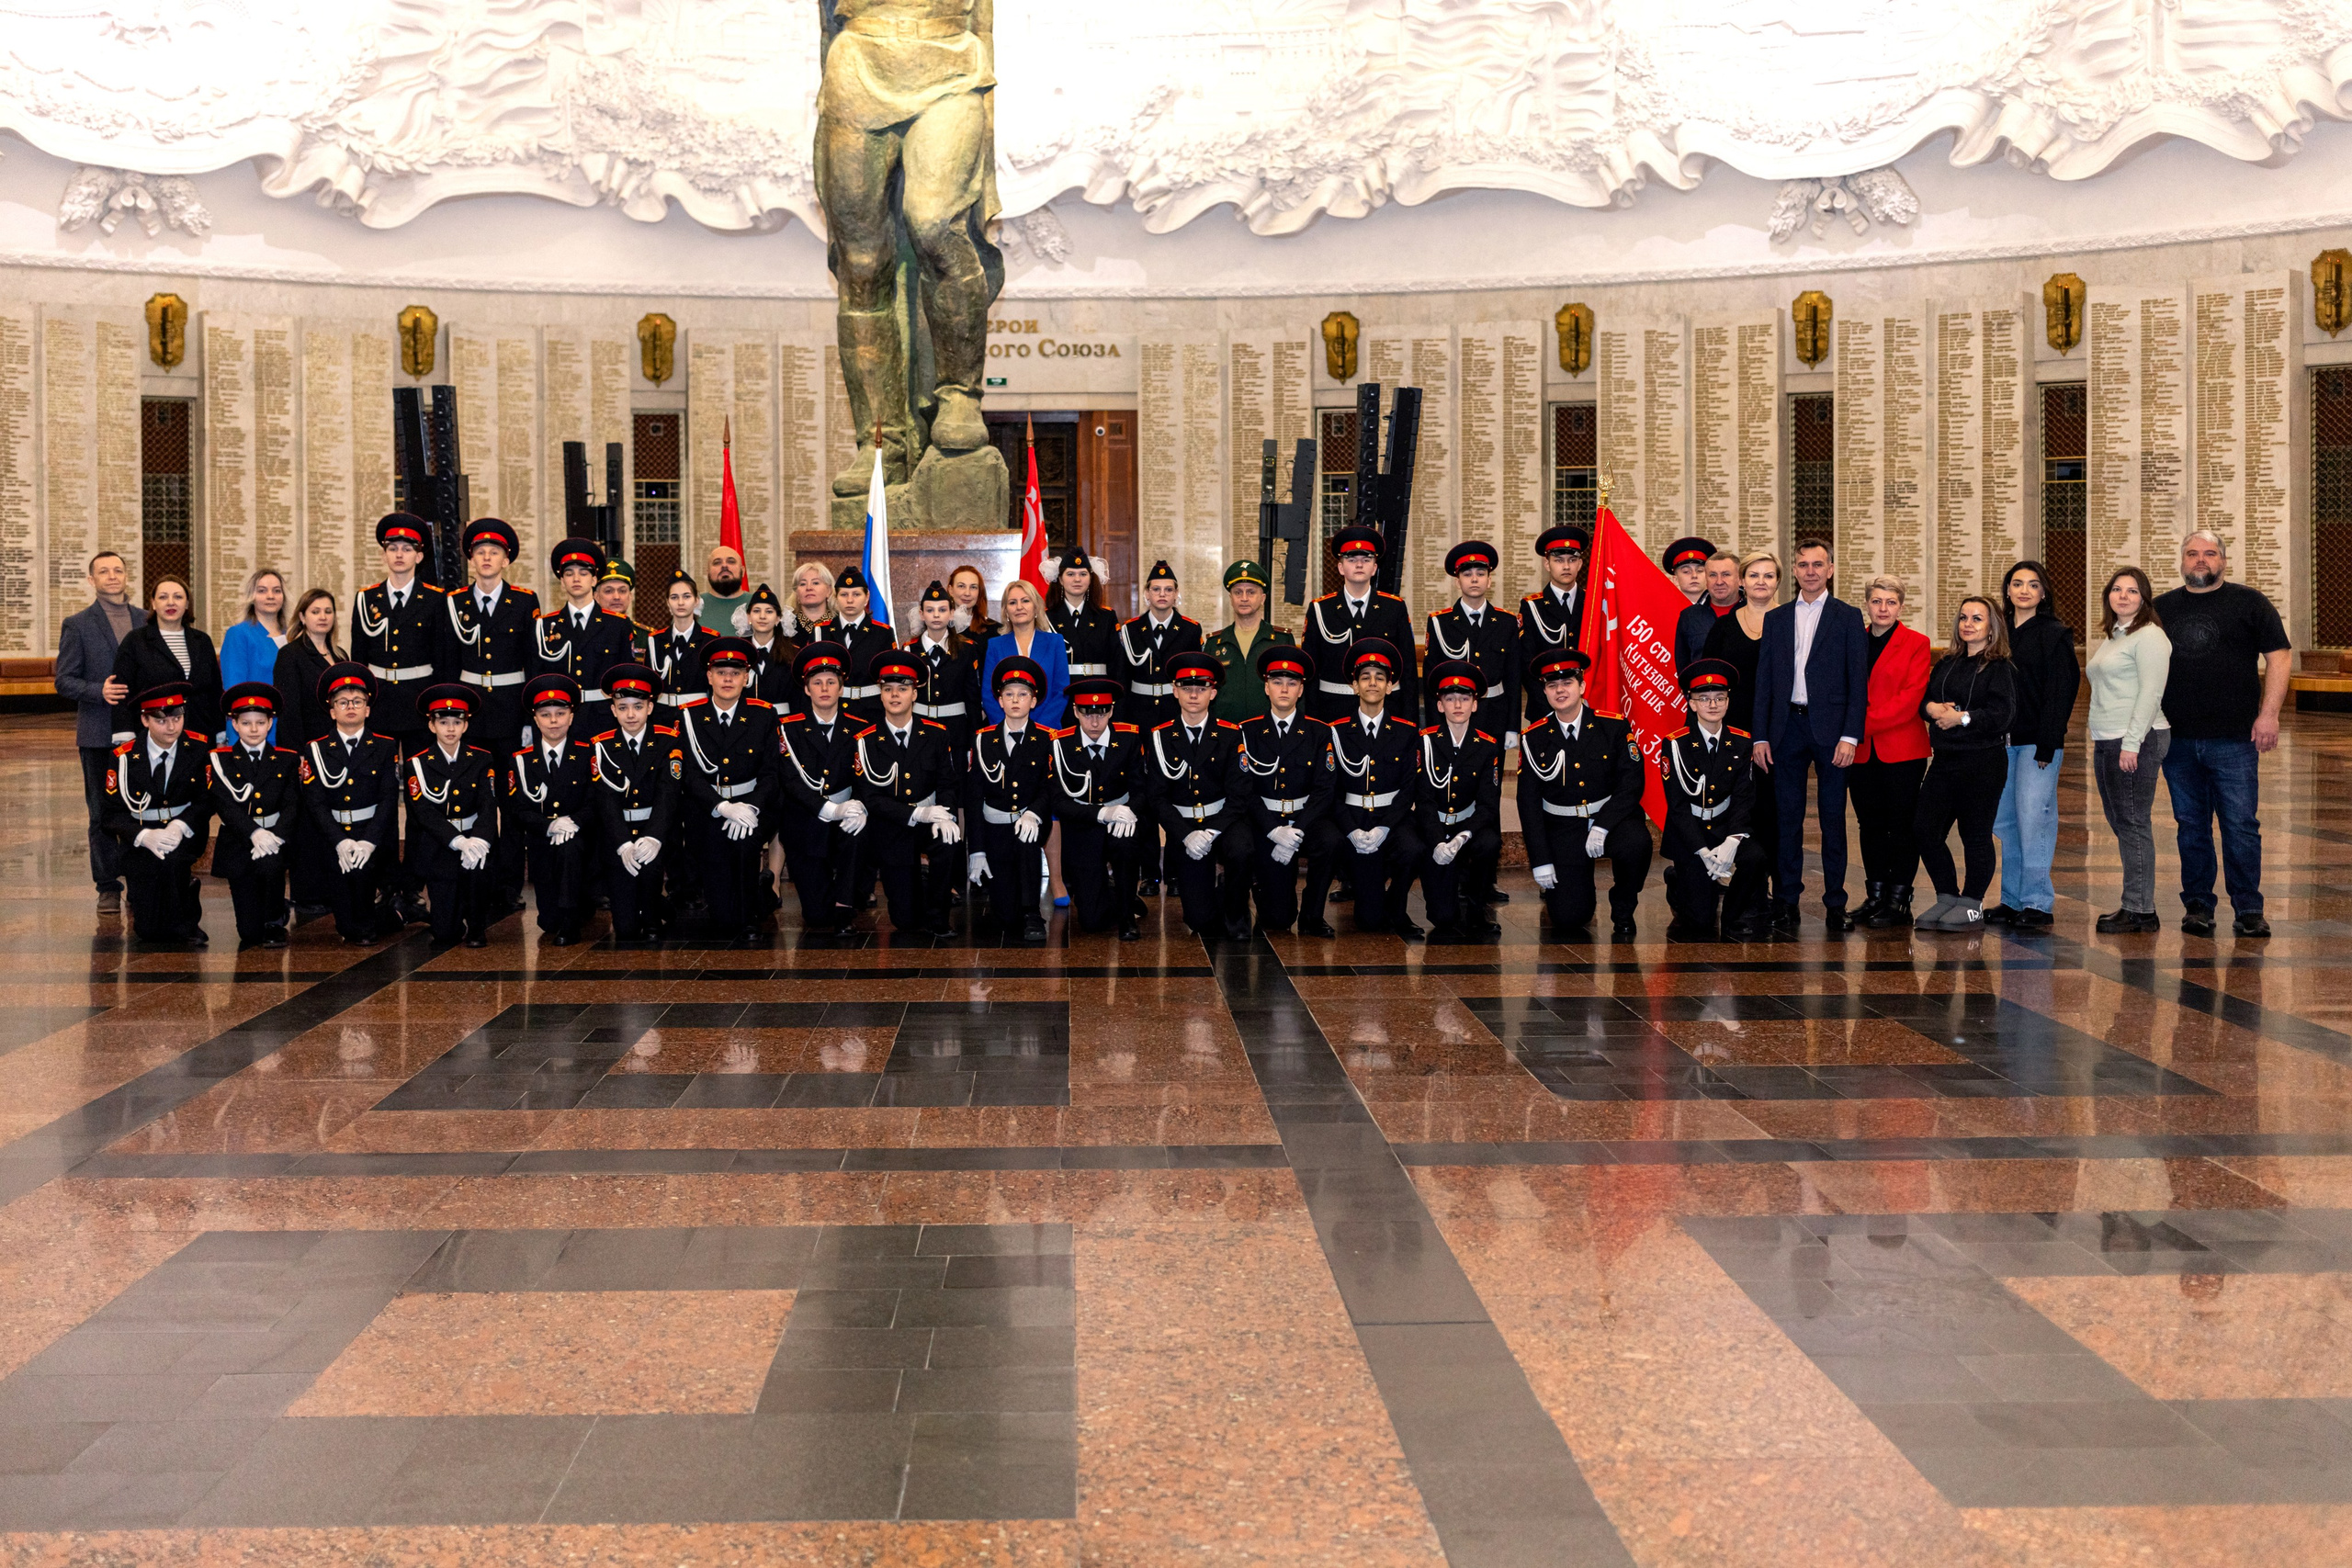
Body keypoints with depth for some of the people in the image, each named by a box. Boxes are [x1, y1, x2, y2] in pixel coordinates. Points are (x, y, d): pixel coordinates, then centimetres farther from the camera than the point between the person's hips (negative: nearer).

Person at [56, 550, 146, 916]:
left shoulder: (146, 621, 11)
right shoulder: (77, 625, 3)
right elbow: (65, 681, -1)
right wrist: (99, 691, -18)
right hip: (99, 734, -2)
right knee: (103, 814, 2)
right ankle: (108, 888, 7)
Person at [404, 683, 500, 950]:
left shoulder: (481, 760, 3)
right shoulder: (417, 764, -1)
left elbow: (489, 805, -8)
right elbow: (424, 812, -12)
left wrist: (478, 840, -29)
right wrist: (458, 842, -28)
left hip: (474, 838, 1)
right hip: (438, 845, -1)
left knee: (478, 863, -34)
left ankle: (477, 927, -9)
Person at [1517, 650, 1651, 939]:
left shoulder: (1614, 727, -4)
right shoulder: (1533, 739, -1)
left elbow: (1632, 782, -9)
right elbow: (1528, 801, 0)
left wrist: (1602, 827, -23)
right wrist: (1540, 861, -6)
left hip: (1611, 817, 0)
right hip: (1563, 828, 0)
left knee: (1636, 843, -36)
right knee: (1568, 919, -14)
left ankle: (1623, 912, -6)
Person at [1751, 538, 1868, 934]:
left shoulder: (1848, 617, 4)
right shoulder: (1776, 619, 11)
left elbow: (1858, 681, -1)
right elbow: (1764, 680, 10)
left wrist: (1850, 736, -10)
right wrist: (1760, 736, 2)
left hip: (1830, 728, -2)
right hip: (1787, 727, 2)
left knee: (1833, 817, 3)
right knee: (1788, 817, 3)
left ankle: (1835, 904, 9)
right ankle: (1785, 904, 7)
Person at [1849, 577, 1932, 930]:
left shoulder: (1916, 644, -1)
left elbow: (1912, 697, -11)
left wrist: (1865, 724, -15)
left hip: (1902, 751, -4)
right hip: (1862, 752, 4)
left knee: (1902, 825, -1)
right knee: (1870, 826, 9)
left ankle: (1899, 901, 3)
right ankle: (1875, 897, 16)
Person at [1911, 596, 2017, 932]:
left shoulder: (1999, 668, -5)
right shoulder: (1947, 664, 16)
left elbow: (2002, 713, -15)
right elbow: (1922, 698, 15)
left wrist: (1963, 717, -19)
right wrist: (1931, 708, -6)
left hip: (1983, 762, -7)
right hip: (1945, 759, 7)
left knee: (1975, 834, -1)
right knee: (1924, 828, 2)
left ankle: (1972, 906, 9)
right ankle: (1947, 898, 14)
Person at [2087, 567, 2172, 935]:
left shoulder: (2149, 636, -9)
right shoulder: (2111, 638, 20)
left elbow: (2151, 693, -17)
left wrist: (2131, 743, -21)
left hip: (2135, 742, -10)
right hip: (2107, 741, 10)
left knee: (2132, 824, -8)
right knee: (2120, 824, 10)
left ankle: (2140, 912, -4)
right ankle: (2135, 905, 15)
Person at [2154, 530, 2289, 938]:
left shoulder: (2249, 603, 4)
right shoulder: (2161, 608, 13)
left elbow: (2278, 657, 1)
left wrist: (2268, 713, -8)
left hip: (2234, 738, -3)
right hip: (2177, 740, 3)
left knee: (2241, 825, -3)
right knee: (2191, 826, 7)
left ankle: (2249, 910, 4)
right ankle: (2197, 906, 15)